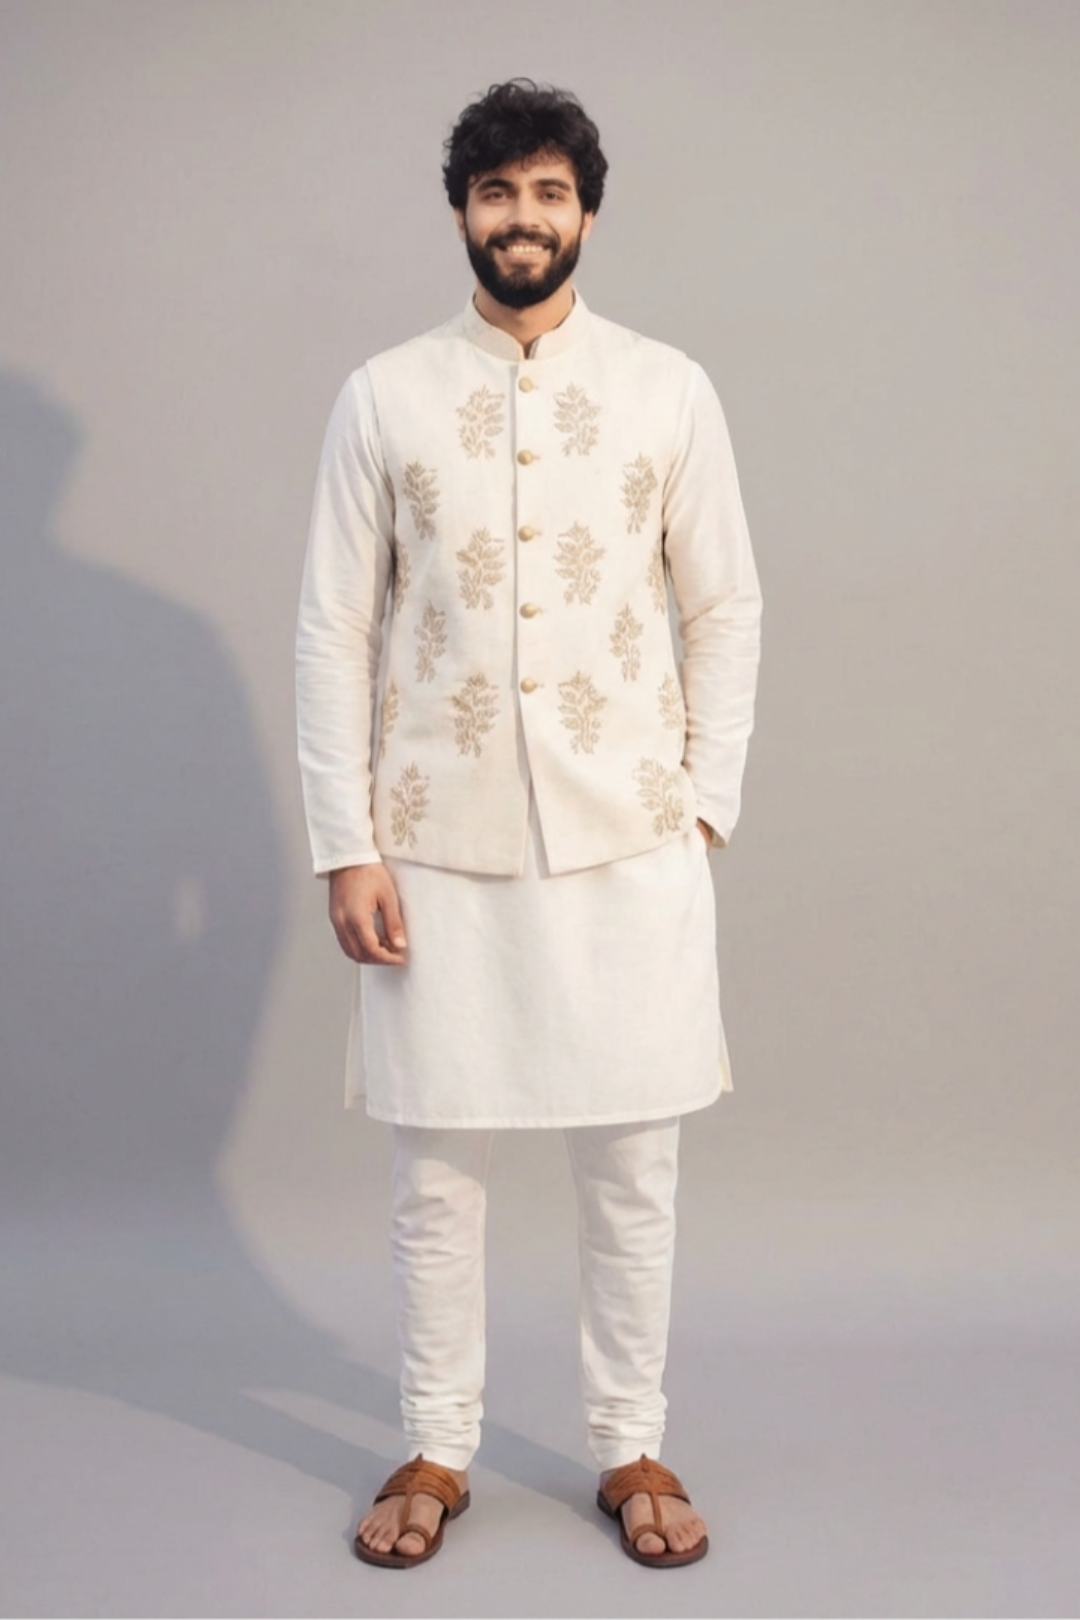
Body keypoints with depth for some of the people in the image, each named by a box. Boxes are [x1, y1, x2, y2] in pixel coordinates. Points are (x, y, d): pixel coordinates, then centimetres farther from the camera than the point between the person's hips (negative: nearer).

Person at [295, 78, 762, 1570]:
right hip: (438, 845, 0)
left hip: (629, 841, 1)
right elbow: (335, 631, 1)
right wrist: (346, 847, -4)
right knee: (435, 1166, 9)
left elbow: (727, 608, 7)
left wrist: (707, 803, 0)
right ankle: (436, 1449, 27)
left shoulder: (670, 391, 3)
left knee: (633, 1164, 9)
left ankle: (632, 1444, 27)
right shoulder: (383, 398, 2)